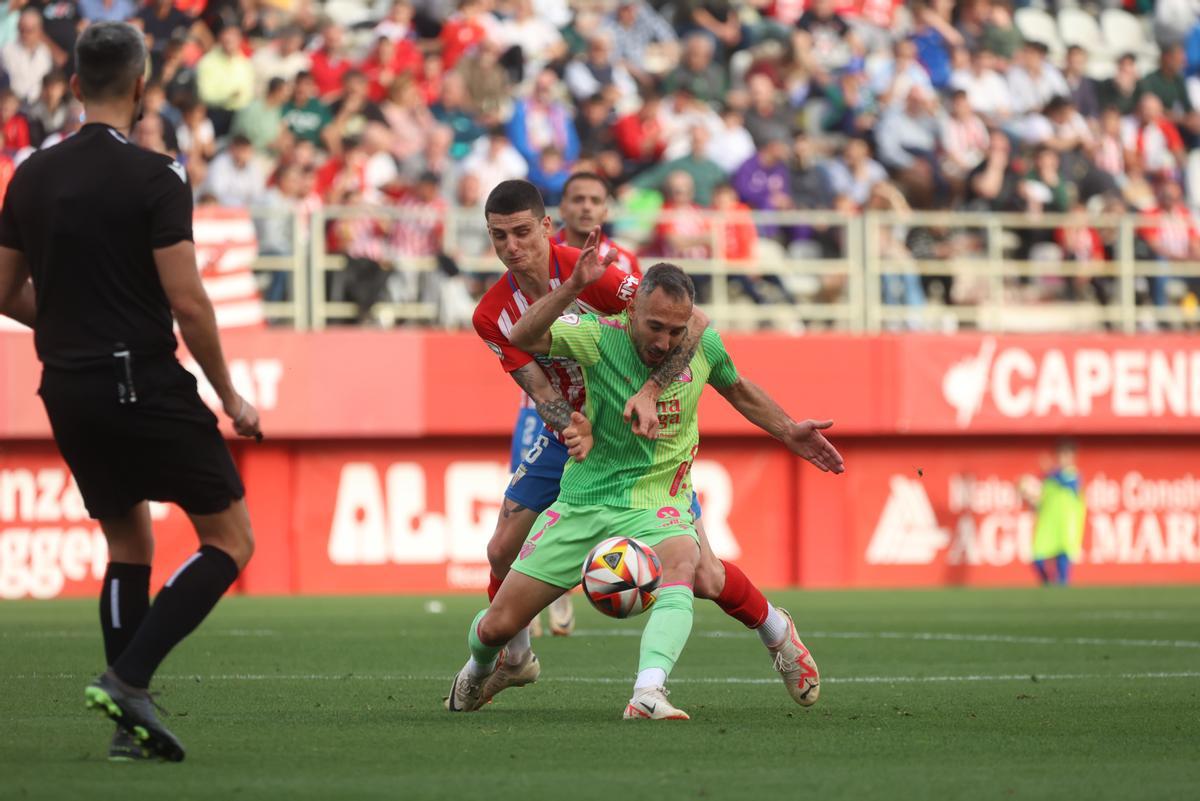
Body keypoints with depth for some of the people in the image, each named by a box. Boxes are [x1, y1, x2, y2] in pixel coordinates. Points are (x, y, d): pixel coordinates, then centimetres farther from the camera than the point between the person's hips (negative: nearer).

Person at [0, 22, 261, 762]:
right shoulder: (154, 178, -12)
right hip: (145, 384, -7)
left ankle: (130, 722, 12)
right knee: (231, 540, 3)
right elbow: (187, 302, -15)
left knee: (129, 545, 19)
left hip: (67, 391, 7)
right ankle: (129, 677, -12)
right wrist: (230, 396, -4)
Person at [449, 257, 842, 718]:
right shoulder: (600, 337, -16)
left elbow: (737, 389, 16)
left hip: (656, 505, 0)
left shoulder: (703, 344, -7)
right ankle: (481, 668, 41)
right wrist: (572, 289, -43)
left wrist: (789, 433, 12)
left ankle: (648, 694, -52)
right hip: (583, 502, 0)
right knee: (498, 624, 3)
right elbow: (521, 338, -31)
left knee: (680, 564, -38)